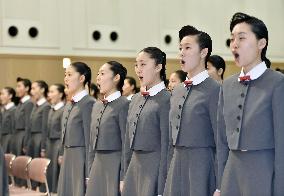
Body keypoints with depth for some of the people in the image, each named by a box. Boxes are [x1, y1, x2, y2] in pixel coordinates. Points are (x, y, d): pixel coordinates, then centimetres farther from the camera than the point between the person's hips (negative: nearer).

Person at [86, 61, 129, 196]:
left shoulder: (123, 105, -10)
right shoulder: (97, 105, 15)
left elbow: (126, 143, -13)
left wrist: (123, 178, -15)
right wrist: (90, 171, 15)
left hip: (115, 164, -7)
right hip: (98, 163, 7)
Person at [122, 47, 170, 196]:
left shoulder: (165, 100, -11)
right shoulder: (136, 99, 13)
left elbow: (166, 145, -14)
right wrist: (125, 175, 15)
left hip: (155, 167, -7)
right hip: (135, 165, 7)